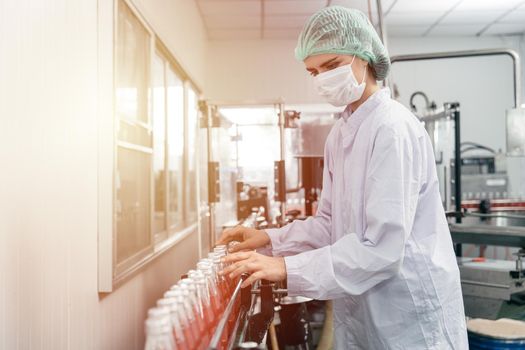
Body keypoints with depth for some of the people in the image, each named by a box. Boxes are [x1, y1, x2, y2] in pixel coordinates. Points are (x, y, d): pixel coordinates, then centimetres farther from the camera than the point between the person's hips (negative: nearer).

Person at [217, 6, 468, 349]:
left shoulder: (394, 128, -20)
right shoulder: (340, 134, 6)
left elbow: (382, 248, -25)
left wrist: (288, 269, -26)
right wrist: (271, 239, -2)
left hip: (409, 314, -7)